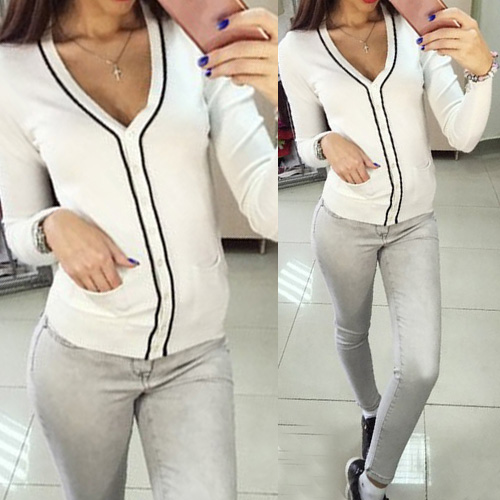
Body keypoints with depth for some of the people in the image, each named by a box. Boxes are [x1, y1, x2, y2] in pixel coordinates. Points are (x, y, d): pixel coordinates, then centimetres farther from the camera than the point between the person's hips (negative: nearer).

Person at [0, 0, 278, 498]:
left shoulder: (202, 42, -8)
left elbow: (268, 213, -15)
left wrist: (287, 97, -34)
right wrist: (54, 227, -19)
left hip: (196, 352, 0)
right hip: (79, 351, 1)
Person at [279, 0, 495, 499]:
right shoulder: (298, 50, -8)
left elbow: (463, 135, -12)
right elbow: (307, 147, 4)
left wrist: (482, 65, -31)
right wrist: (330, 142, -20)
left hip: (415, 223, 1)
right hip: (345, 222, 0)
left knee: (421, 368, -7)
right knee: (352, 331, 21)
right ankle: (370, 409, 54)